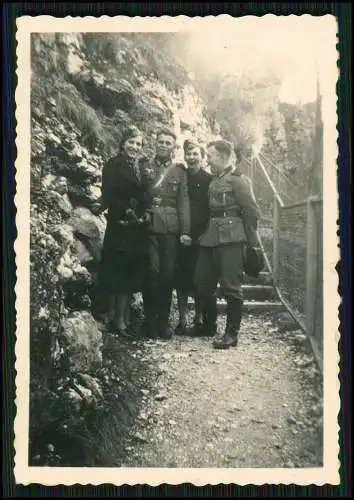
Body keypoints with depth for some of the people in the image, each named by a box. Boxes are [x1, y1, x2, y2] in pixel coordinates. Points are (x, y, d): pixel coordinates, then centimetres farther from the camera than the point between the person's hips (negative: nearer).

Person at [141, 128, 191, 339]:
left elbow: (184, 202, 5)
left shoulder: (179, 171, 12)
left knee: (168, 274, 3)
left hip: (171, 228, 1)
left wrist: (185, 231, -3)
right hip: (150, 227, -1)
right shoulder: (145, 167, 11)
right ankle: (150, 322, 6)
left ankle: (163, 322, 13)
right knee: (152, 272, -4)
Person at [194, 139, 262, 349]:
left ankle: (232, 333, 7)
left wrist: (251, 241, -5)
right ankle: (210, 325, 28)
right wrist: (206, 234, 13)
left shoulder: (237, 180, -7)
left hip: (230, 239, -8)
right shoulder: (214, 180, 16)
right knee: (203, 284, 10)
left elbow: (253, 211, -8)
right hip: (211, 239, 8)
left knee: (231, 287, -3)